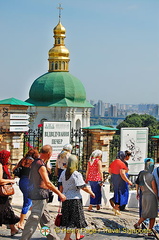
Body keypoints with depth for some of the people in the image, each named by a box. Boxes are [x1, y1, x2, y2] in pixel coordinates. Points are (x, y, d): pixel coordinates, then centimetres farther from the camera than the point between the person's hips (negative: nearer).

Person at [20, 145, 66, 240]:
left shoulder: (35, 162, 10)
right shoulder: (41, 165, -20)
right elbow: (47, 183, -23)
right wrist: (60, 194, -19)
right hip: (40, 196, -10)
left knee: (46, 220, 17)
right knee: (34, 219, -6)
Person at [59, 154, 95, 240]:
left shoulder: (63, 173, 4)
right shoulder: (76, 174, -15)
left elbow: (61, 186, 10)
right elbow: (83, 187, -14)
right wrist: (91, 193, 1)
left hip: (65, 198, 7)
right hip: (75, 199, -7)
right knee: (74, 218, 1)